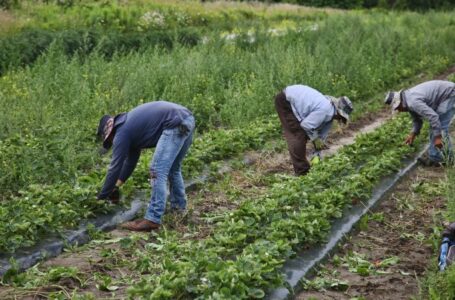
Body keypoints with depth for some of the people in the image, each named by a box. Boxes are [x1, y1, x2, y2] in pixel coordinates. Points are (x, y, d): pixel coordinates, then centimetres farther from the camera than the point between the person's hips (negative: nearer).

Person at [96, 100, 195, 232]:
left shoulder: (122, 131, 2)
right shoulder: (131, 125, 29)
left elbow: (115, 166, 4)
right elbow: (131, 159, 38)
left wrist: (101, 198, 14)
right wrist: (116, 186, 41)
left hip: (176, 124, -10)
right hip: (187, 119, 10)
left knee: (158, 171, -7)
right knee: (173, 168, 24)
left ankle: (152, 220, -9)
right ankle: (179, 206, 36)